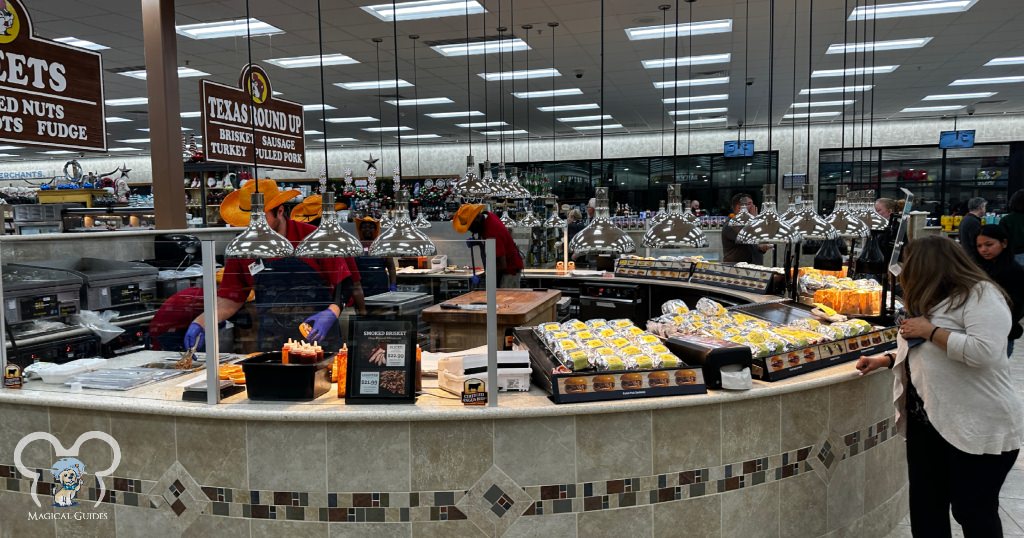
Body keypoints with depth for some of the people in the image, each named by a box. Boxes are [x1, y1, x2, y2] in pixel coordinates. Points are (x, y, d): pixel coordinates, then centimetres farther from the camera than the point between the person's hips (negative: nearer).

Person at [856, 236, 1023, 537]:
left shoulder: (981, 295, -13)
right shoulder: (933, 300, 15)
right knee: (925, 508, 12)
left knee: (973, 511, 5)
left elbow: (984, 352, -26)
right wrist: (886, 360, 18)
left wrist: (929, 330, -18)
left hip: (978, 428, -8)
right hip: (926, 420, 8)